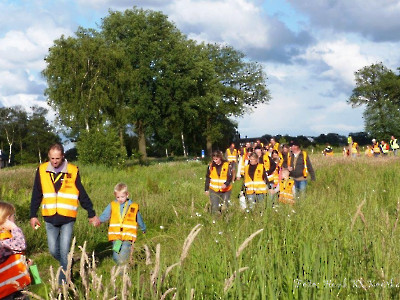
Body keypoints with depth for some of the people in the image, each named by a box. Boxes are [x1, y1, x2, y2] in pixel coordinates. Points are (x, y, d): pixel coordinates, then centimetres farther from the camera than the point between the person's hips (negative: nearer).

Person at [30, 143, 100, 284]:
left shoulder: (72, 171, -3)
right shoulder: (42, 170, 2)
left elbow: (82, 195, 4)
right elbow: (36, 195, 9)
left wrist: (92, 214, 7)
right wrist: (33, 215, 9)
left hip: (67, 219, -2)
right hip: (50, 219, 2)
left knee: (64, 251, -4)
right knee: (53, 250, 7)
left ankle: (63, 281, 6)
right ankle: (66, 266, 36)